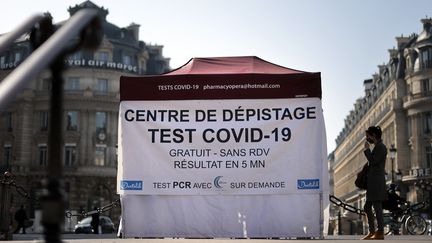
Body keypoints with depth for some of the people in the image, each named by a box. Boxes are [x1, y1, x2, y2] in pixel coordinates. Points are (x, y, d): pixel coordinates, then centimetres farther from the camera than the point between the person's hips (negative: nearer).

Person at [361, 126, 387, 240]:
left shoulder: (381, 147, -10)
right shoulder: (377, 147, 19)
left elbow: (373, 161, -18)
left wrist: (367, 149, -10)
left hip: (377, 182, -10)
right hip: (372, 183, 10)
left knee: (377, 207, -7)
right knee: (367, 207, 12)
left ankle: (380, 233, -3)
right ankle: (372, 232, 16)